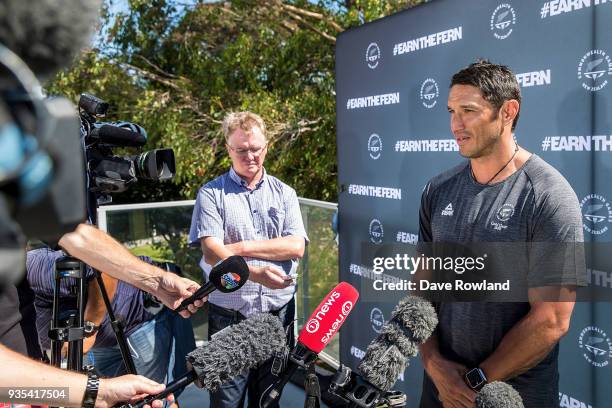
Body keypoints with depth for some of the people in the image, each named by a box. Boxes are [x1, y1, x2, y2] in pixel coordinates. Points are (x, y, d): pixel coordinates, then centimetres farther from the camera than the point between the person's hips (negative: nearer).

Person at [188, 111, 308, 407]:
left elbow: (296, 247, -3)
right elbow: (211, 253, -11)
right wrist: (254, 272, -27)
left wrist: (243, 247, -11)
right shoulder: (211, 194, 0)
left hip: (278, 313, 3)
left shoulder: (284, 193, 8)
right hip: (229, 317, -2)